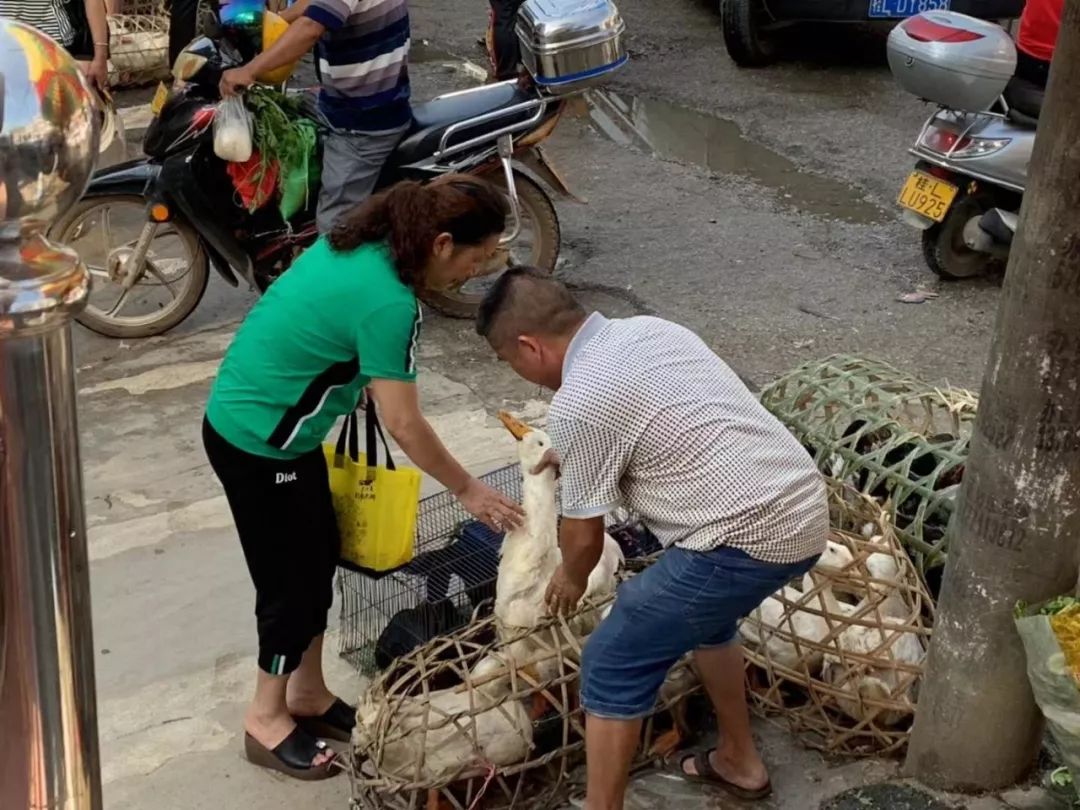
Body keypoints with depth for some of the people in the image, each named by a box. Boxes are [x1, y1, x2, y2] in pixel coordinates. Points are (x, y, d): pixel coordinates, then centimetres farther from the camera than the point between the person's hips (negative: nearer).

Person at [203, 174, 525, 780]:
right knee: (292, 576, 5)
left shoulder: (363, 245, -1)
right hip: (258, 443, -9)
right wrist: (467, 489, -10)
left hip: (254, 421, 9)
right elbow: (404, 425, -22)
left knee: (320, 555, 17)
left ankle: (309, 695, 33)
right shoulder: (388, 302, -27)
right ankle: (267, 719, 23)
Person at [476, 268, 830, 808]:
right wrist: (574, 456, 45)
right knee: (703, 613, 33)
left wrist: (570, 579, 21)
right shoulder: (649, 329, 12)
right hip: (803, 509, 10)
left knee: (613, 666, 3)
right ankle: (738, 762, 47)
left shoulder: (577, 404, -13)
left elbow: (584, 537, -1)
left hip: (745, 539, -9)